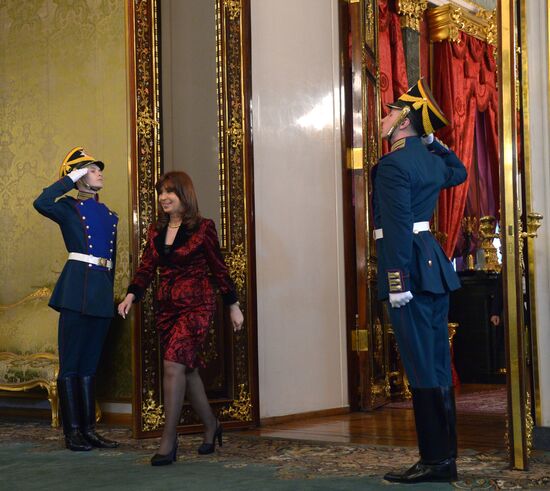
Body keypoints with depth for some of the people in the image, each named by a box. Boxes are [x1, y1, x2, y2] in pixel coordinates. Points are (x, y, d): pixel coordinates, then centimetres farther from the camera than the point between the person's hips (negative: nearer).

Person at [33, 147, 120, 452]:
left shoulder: (109, 215, 19)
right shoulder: (69, 208, 3)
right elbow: (42, 203, -20)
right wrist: (70, 179, -9)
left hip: (102, 292, 6)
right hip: (77, 288, -6)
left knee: (90, 364, 9)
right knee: (71, 364, -3)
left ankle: (89, 430, 13)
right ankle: (72, 433, 0)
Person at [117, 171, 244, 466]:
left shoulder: (202, 228, -4)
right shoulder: (156, 231, 11)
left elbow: (218, 269, 0)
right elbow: (146, 268, 8)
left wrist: (233, 306, 4)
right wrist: (131, 295, -8)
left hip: (196, 305, -6)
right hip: (166, 306, 6)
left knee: (173, 363, -18)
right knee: (187, 369, 12)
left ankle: (168, 442, -14)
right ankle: (210, 426, 31)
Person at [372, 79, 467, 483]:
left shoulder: (393, 165, -13)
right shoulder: (430, 160, 14)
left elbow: (399, 226, -20)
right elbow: (458, 172, 39)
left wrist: (398, 282, -22)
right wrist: (432, 139, 29)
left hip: (410, 268, -9)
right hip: (433, 266, 9)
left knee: (423, 367, -6)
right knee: (437, 364, 11)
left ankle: (435, 460, -1)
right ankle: (444, 456, 18)